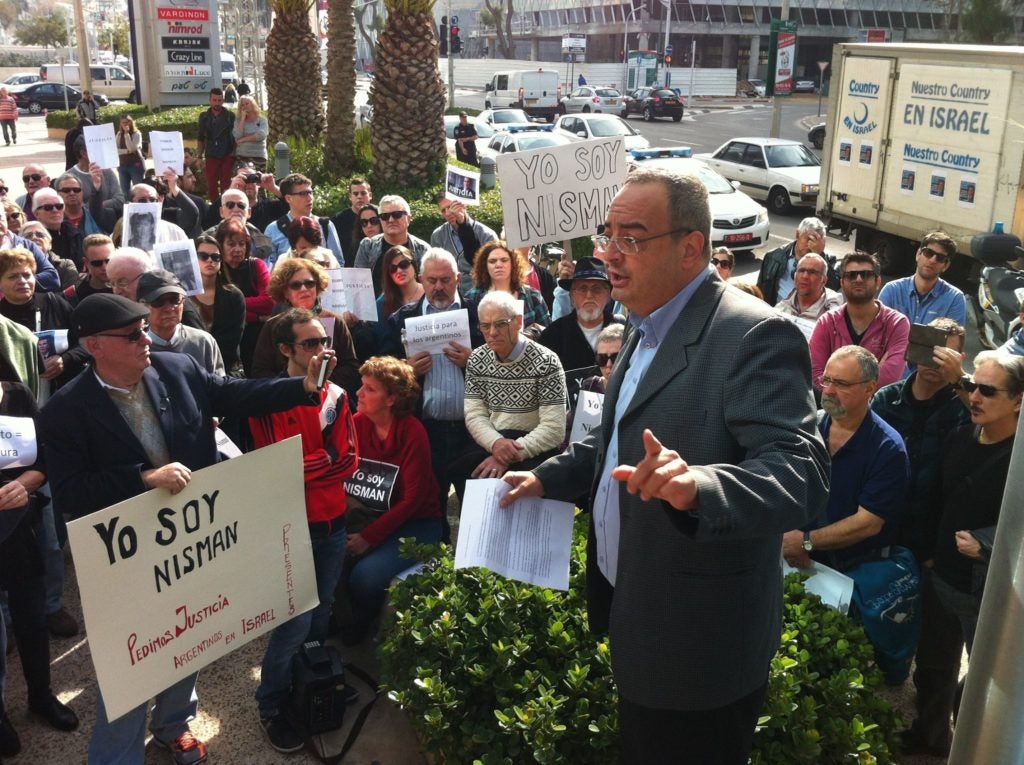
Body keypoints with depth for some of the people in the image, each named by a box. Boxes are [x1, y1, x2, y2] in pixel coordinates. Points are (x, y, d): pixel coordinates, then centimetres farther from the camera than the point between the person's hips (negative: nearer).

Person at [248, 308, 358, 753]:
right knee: (296, 620, -4)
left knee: (322, 613, 17)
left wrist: (302, 469, -14)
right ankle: (271, 706, 17)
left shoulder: (336, 396, 3)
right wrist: (324, 459, -13)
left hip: (332, 522, 5)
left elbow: (349, 461, -4)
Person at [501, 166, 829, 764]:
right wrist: (548, 479, 14)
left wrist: (699, 485, -48)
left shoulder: (754, 335, -22)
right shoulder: (648, 325, 7)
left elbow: (802, 474, -32)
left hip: (698, 645, -8)